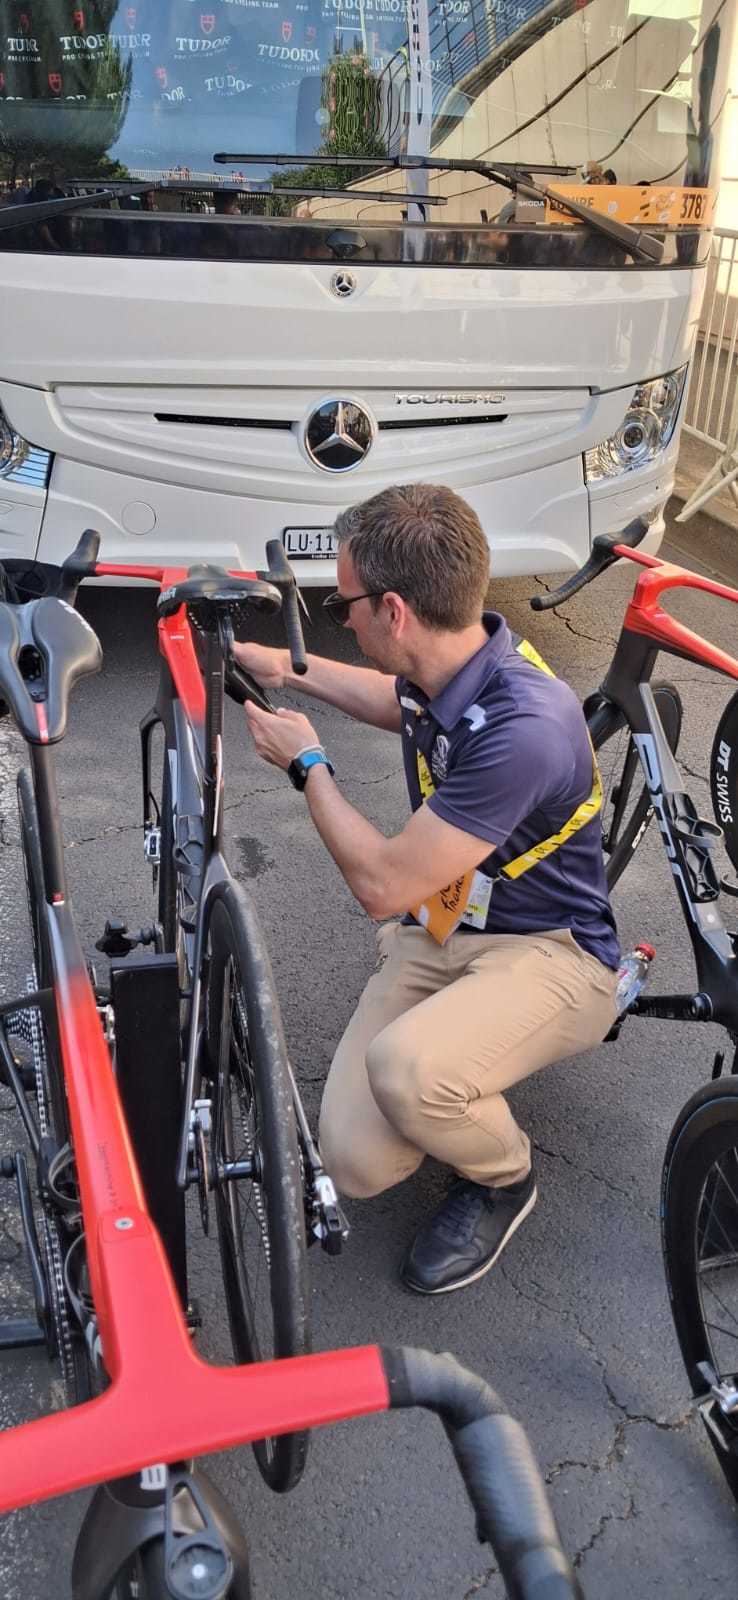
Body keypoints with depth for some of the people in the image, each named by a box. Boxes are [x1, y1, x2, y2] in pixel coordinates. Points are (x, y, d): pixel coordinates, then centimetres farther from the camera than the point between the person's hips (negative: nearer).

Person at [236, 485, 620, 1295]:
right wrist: (288, 668, 22)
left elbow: (380, 884, -25)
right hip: (438, 931, 6)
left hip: (547, 953, -6)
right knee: (358, 1163, -12)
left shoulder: (524, 728, -33)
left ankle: (502, 1177, -2)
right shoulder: (449, 662, -7)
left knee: (404, 1070, -36)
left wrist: (307, 763, -10)